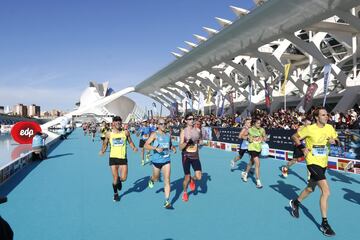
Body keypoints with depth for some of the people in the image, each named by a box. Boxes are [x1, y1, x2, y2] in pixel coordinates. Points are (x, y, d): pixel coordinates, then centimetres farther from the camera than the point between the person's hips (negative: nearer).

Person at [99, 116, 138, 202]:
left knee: (123, 178, -3)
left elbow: (130, 142, 10)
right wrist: (102, 151, -6)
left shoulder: (125, 132, -2)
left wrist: (134, 148, -7)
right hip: (113, 158, 0)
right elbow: (105, 143, 11)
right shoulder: (109, 134, -1)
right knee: (115, 178, 4)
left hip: (123, 158, 0)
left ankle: (119, 180, 35)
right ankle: (115, 193, 31)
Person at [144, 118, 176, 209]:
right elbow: (146, 145, -16)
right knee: (156, 178, 18)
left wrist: (173, 148, 1)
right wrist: (156, 148, -29)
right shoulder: (154, 134, -9)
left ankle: (167, 201, 3)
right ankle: (151, 179, 55)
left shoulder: (168, 135, 6)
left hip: (166, 160, 3)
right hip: (157, 160, -3)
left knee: (167, 180, -3)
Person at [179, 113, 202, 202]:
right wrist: (187, 141, -27)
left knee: (199, 177, -12)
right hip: (186, 156, -2)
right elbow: (180, 147, -11)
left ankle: (192, 180, 25)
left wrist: (199, 142, -2)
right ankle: (185, 192, 35)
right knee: (187, 177, 6)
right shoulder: (183, 131, -8)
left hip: (195, 156, 2)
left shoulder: (197, 130, 2)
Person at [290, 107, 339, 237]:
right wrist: (303, 148, -14)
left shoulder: (330, 128, 1)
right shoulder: (309, 129, -15)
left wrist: (334, 141, -10)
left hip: (323, 163, 7)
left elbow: (337, 141, 13)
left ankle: (295, 203, 47)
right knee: (326, 191, -15)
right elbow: (294, 136, -4)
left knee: (310, 188, 21)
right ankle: (324, 223, -2)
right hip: (313, 162, -7)